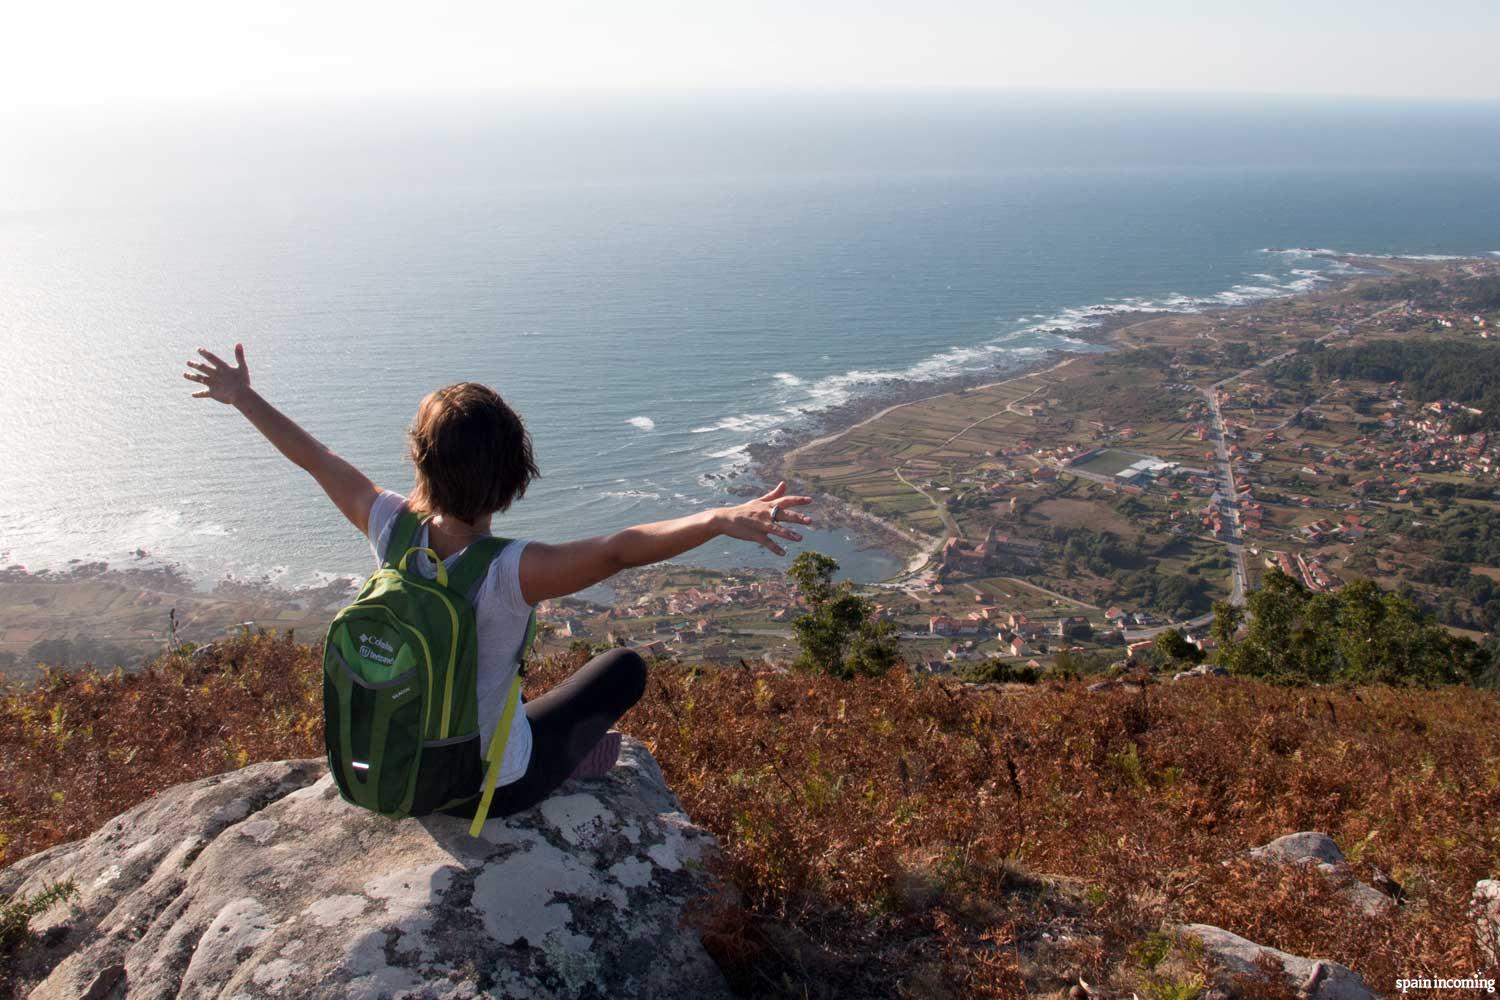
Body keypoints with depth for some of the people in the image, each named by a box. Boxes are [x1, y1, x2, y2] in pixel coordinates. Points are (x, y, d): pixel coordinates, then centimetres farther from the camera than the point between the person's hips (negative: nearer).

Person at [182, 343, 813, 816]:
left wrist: (242, 397, 9)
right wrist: (722, 520, -57)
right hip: (494, 787, -5)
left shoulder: (391, 531, -19)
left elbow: (315, 459, -5)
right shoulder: (510, 572, -35)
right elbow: (624, 548, -48)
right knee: (625, 667, 12)